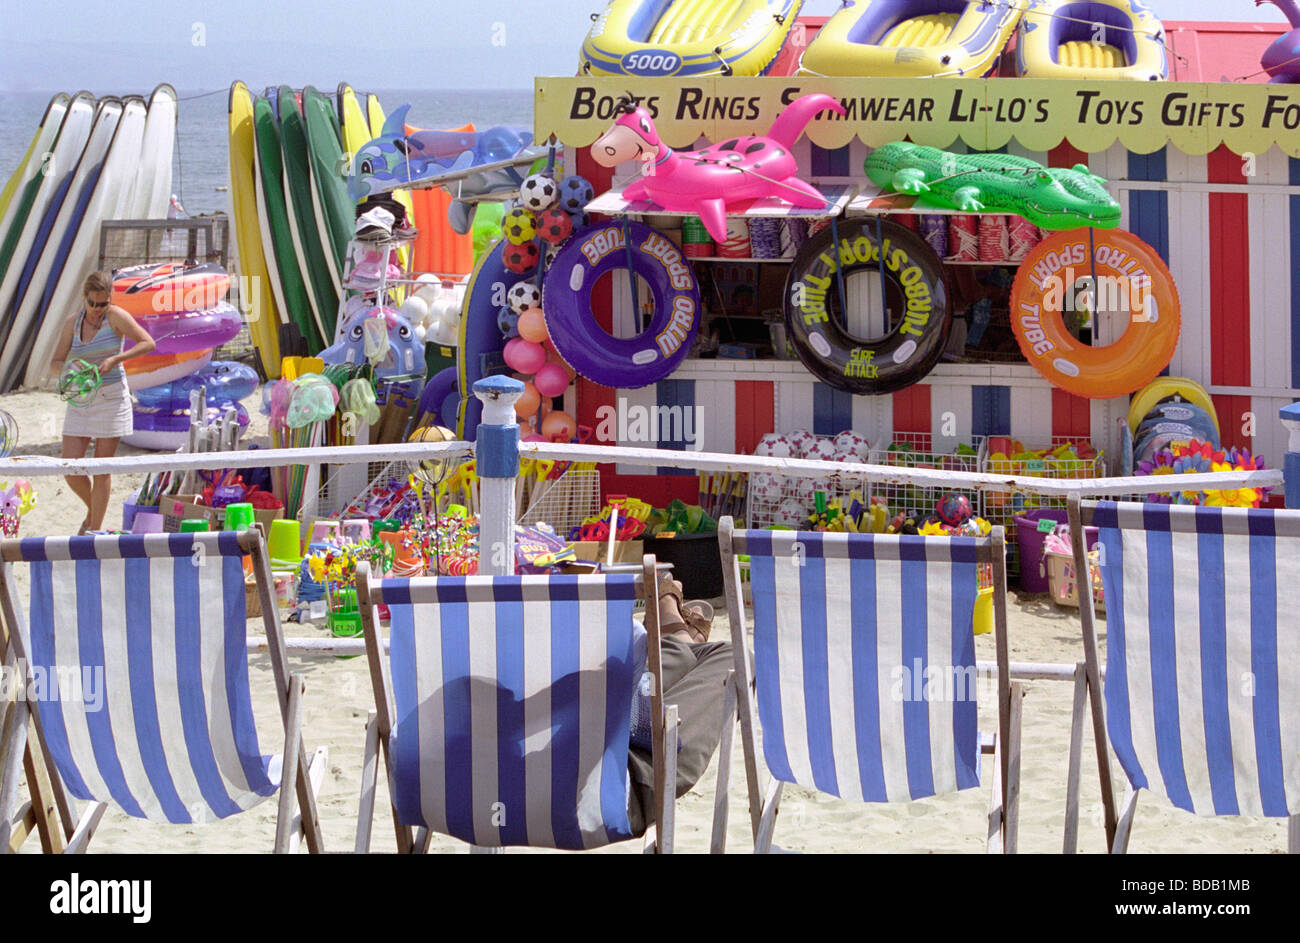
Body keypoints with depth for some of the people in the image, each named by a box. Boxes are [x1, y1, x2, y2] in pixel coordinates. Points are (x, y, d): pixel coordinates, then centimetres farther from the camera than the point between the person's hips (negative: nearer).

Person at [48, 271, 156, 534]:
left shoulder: (115, 316, -6)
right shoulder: (73, 322, 6)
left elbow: (148, 343, -11)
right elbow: (54, 365, 5)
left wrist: (115, 359, -21)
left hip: (111, 398, -4)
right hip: (79, 402, 4)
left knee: (102, 470, -2)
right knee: (70, 469, -2)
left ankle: (95, 530, 6)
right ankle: (93, 510, 25)